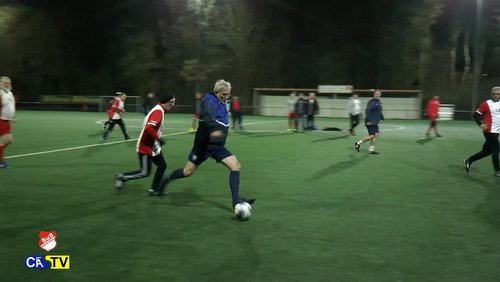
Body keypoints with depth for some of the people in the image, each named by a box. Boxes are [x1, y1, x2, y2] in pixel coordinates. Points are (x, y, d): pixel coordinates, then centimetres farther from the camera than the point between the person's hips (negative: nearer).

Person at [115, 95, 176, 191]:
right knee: (145, 172, -1)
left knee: (162, 165, 7)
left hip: (153, 146, 10)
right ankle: (122, 177, 15)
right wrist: (159, 139, -24)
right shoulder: (158, 111, -22)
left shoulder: (159, 110, 8)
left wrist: (158, 139, 14)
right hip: (146, 147, -10)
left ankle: (154, 189, 15)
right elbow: (149, 128, -34)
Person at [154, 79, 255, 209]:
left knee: (236, 166, -10)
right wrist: (214, 129, -58)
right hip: (204, 144, -7)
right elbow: (207, 117, -41)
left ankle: (236, 200, -9)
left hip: (218, 146, 7)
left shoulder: (222, 103, 9)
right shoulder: (211, 103, -18)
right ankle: (166, 180, 35)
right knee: (188, 171, 6)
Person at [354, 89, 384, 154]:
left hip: (375, 122, 9)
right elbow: (367, 111, -20)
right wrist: (368, 121, -24)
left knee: (376, 135, 4)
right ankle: (359, 143, 5)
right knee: (372, 136, -10)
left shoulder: (379, 102, 15)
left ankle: (371, 149, 9)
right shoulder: (371, 102, -13)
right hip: (370, 122, -9)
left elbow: (380, 112, 27)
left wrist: (382, 118, 19)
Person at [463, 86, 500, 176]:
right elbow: (475, 115, -10)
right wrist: (481, 124, -23)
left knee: (487, 151, 11)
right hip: (489, 131, -7)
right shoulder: (486, 104, -9)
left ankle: (468, 161, 24)